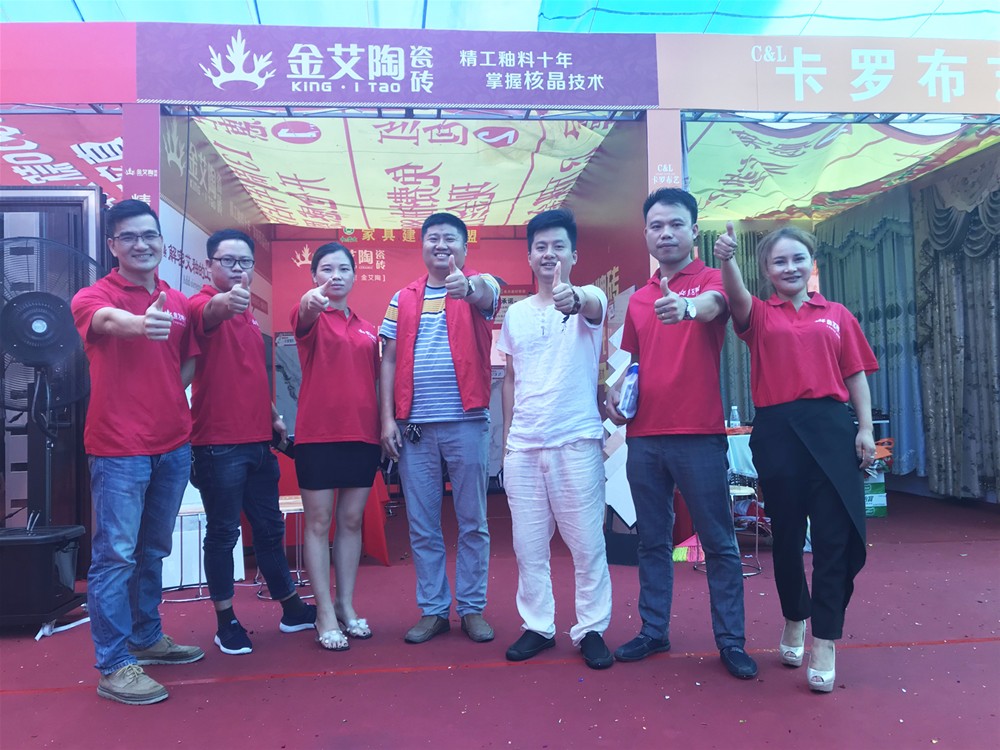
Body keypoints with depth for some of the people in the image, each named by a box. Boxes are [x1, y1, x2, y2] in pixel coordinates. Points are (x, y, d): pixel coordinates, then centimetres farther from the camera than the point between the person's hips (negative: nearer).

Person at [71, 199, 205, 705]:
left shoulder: (179, 302, 8)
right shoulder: (95, 295, -7)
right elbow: (106, 319, -33)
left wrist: (170, 398, 6)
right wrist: (141, 323, -54)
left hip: (174, 444, 6)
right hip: (119, 448, -5)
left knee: (153, 550, 17)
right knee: (116, 554, -1)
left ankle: (147, 638, 32)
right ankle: (113, 667, 9)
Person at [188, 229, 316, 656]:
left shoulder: (248, 315, 15)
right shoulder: (205, 305, -8)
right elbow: (209, 312, -35)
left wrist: (273, 415, 16)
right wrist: (225, 301, -56)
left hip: (257, 441, 8)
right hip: (218, 444, -7)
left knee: (269, 527, 16)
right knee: (223, 532, 4)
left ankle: (292, 609, 28)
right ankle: (226, 622, 18)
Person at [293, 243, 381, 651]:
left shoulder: (368, 329, 13)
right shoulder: (311, 318, -1)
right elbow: (305, 317, -26)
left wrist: (383, 430, 10)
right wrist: (311, 301, -50)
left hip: (363, 435, 4)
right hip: (318, 435, -4)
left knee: (352, 521, 10)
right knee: (319, 522, 2)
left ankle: (347, 606, 21)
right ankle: (325, 613, 10)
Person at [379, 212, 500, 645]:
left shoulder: (479, 287, 3)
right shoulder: (403, 299, 12)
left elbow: (488, 292, -22)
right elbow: (389, 360, 9)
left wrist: (467, 285, -46)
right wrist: (387, 418, 0)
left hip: (467, 422, -2)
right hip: (414, 426, 3)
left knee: (472, 522, 7)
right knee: (422, 526, 9)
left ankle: (472, 608, 20)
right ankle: (433, 610, 21)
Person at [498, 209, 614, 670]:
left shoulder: (588, 301, -2)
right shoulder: (515, 313, 11)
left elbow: (595, 305, -28)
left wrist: (575, 298, -51)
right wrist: (506, 435, 10)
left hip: (576, 442, -4)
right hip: (522, 446, 4)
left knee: (587, 544, 4)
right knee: (528, 546, 11)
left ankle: (591, 629, 18)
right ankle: (537, 626, 25)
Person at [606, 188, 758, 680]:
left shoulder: (711, 280, 0)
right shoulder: (638, 298, 14)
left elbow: (713, 305, -24)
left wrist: (687, 306, -47)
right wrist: (614, 391, 3)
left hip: (699, 435, -5)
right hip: (643, 436, 5)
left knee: (718, 541, 4)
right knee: (652, 540, 13)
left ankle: (731, 640, 16)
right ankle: (654, 631, 25)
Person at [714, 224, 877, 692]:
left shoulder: (837, 315, 12)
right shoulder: (760, 315, 7)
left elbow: (855, 375, 10)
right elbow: (736, 296, -16)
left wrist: (865, 428, 1)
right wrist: (727, 260, -35)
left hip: (831, 427, 1)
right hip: (777, 431, 0)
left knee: (836, 535, -4)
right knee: (787, 534, 10)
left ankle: (825, 641, 6)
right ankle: (794, 622, 31)